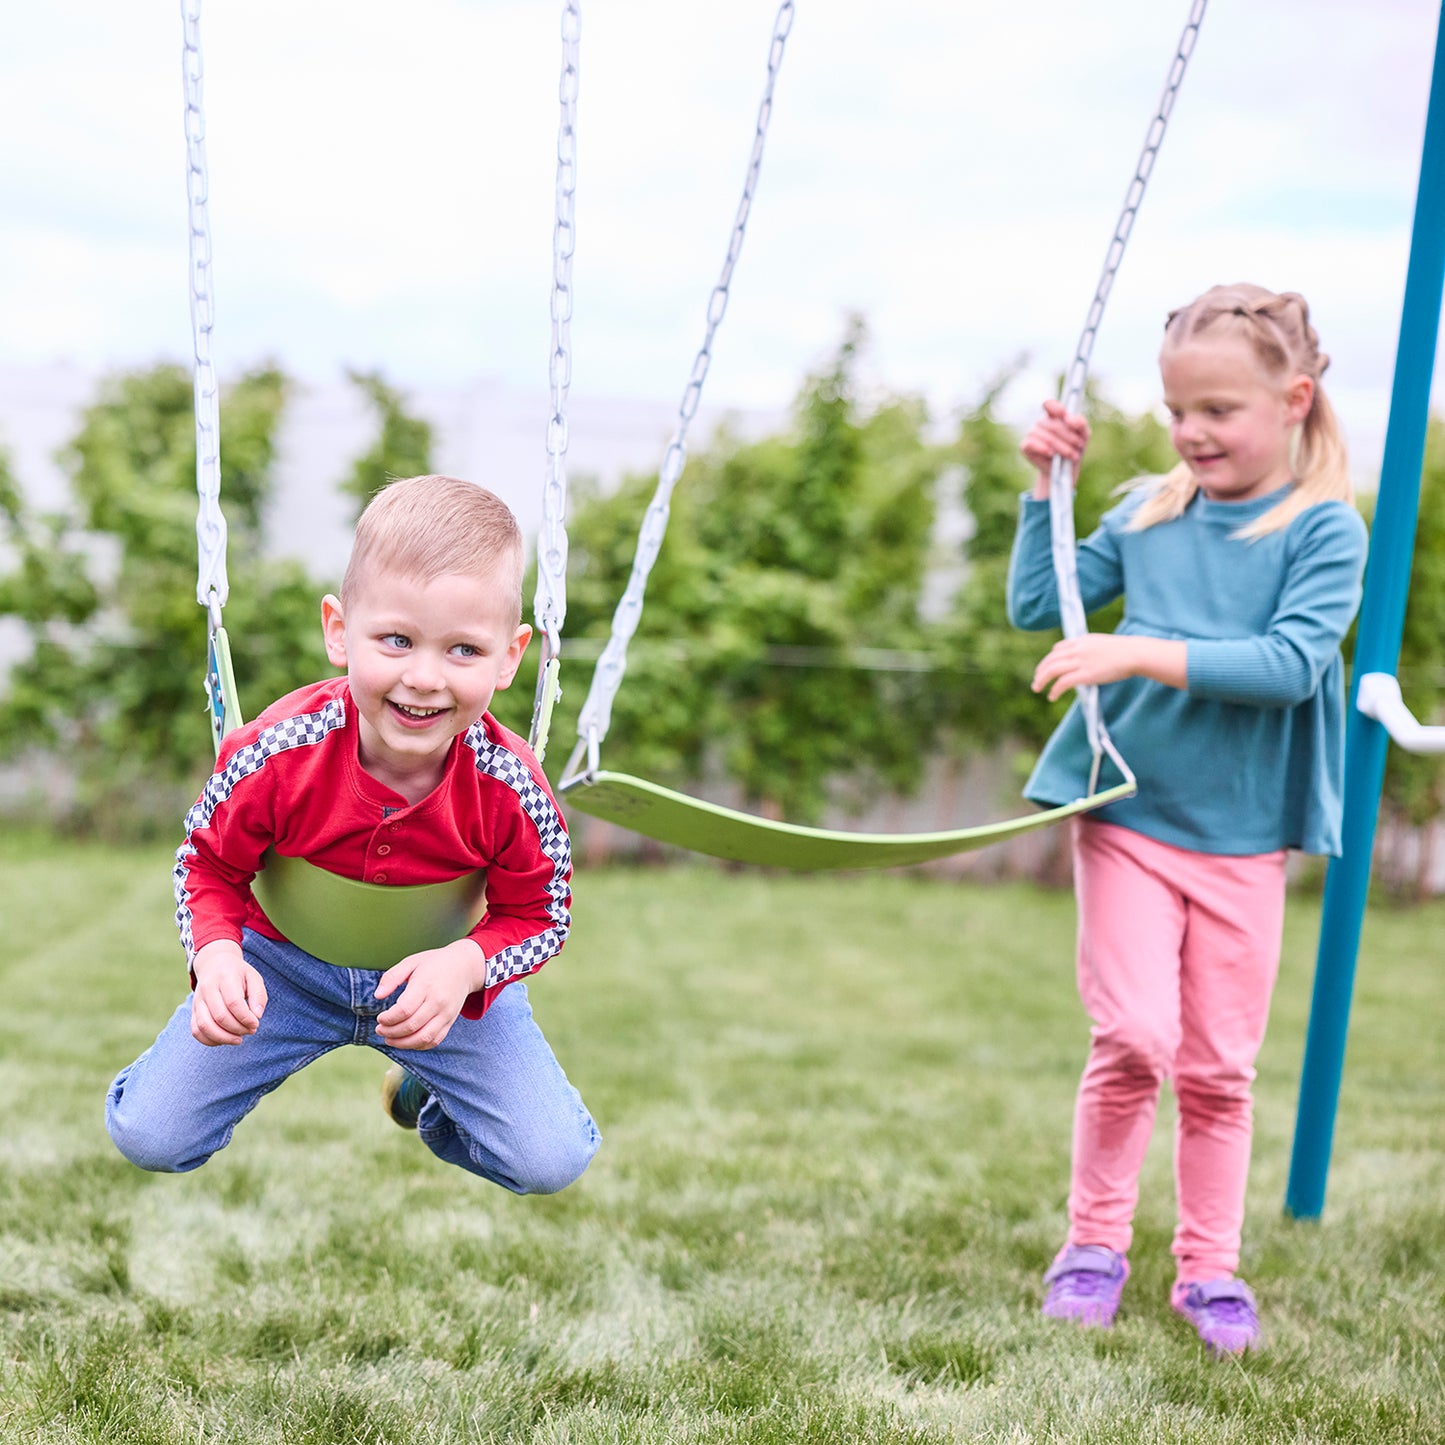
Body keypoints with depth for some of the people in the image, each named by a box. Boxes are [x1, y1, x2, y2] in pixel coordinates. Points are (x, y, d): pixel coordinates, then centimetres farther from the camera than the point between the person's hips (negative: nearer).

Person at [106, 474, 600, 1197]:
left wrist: (464, 967, -32)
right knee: (146, 1135, -7)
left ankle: (427, 1095, 26)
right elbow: (208, 867, -11)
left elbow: (537, 915, -12)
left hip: (442, 971, 1)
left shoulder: (511, 787, -29)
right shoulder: (274, 755, -30)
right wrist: (215, 957, -30)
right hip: (284, 964, 0)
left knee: (552, 1162, -7)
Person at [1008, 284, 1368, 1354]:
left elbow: (1292, 663, -20)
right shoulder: (1149, 513, 5)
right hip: (1129, 816, 1)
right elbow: (1036, 605, 9)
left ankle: (1210, 1269, 24)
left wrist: (1144, 654, -26)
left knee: (1220, 1067, 8)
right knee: (1135, 1037, -10)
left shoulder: (1325, 528, -6)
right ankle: (1095, 1245, 10)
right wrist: (1047, 489, 0)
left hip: (1242, 836, -1)